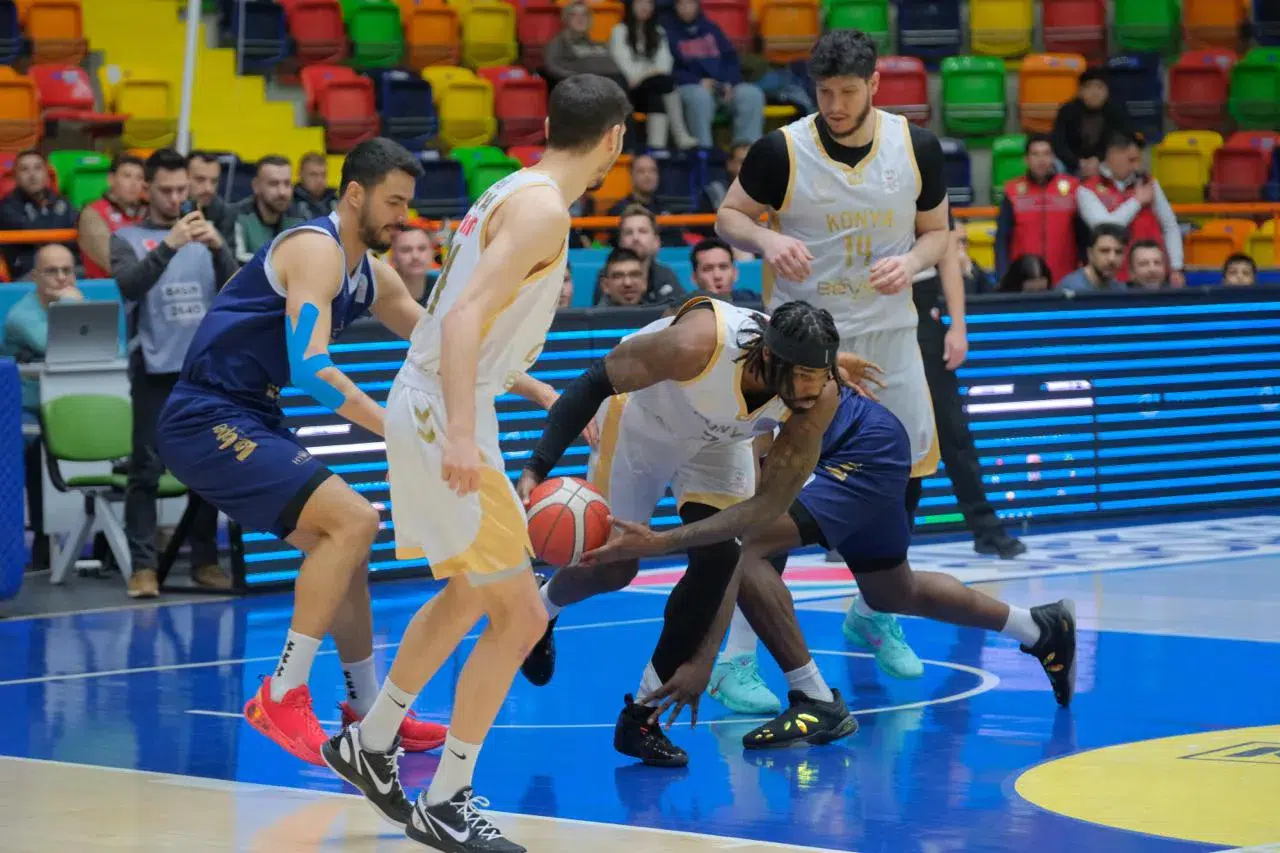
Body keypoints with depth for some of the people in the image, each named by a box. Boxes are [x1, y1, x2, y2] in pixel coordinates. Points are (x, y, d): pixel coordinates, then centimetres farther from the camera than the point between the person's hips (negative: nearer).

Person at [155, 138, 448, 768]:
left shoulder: (372, 276, 14)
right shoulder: (316, 250, -16)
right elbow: (311, 369, -27)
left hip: (251, 421, 10)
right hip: (209, 419, -10)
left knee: (341, 545, 18)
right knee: (353, 521, -19)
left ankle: (368, 714, 28)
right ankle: (282, 698, -15)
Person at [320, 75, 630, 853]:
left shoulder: (517, 193, 13)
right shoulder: (543, 211, -16)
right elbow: (466, 315, -27)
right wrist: (460, 433, -37)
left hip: (435, 409, 10)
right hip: (444, 417, -10)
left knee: (469, 595, 27)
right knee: (520, 614, -5)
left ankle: (370, 741, 38)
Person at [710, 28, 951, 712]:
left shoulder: (916, 148, -4)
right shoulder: (782, 151, -14)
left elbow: (936, 231, 8)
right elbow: (728, 216, -2)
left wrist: (912, 261, -14)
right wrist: (766, 240, -23)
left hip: (888, 334, 5)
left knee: (906, 475, 14)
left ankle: (872, 613, 40)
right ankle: (736, 661, -11)